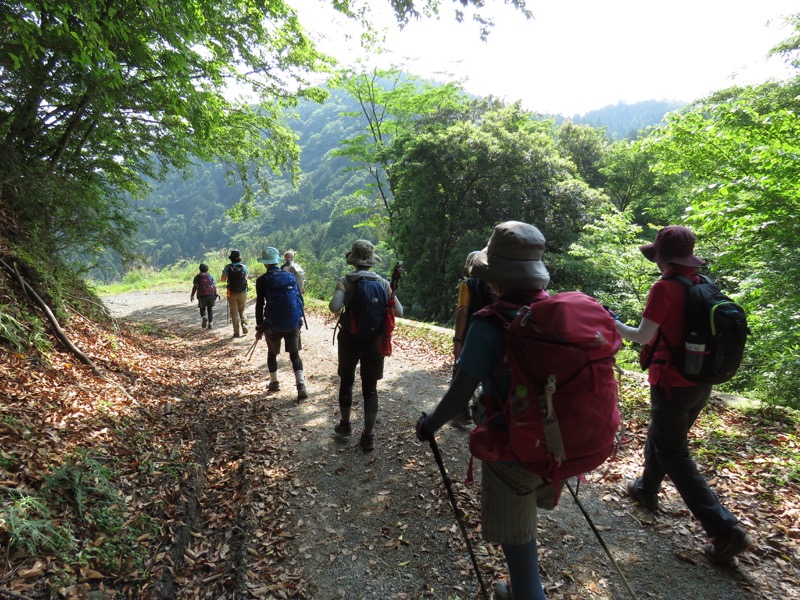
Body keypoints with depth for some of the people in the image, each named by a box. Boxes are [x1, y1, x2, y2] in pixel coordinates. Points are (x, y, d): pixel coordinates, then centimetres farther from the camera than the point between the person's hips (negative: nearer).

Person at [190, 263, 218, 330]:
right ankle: (210, 323, 6)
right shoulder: (211, 276, 7)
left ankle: (204, 317, -16)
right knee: (210, 309, 11)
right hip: (211, 295, 1)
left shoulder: (197, 277, 3)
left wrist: (192, 296, 2)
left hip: (202, 295, -1)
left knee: (202, 309, 14)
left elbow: (194, 287, -3)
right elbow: (214, 286, 2)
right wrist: (215, 295, 7)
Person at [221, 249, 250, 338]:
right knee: (242, 310, 19)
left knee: (234, 312, 7)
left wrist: (224, 272, 13)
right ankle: (244, 325, -1)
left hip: (232, 293, -1)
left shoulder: (228, 267, -8)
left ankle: (236, 332, 6)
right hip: (243, 293, 1)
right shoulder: (243, 266, -5)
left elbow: (223, 279, -3)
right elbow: (246, 277, 4)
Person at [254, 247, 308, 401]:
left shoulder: (262, 280, -4)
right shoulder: (290, 276, 4)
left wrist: (259, 327, 3)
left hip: (273, 324, -2)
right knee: (295, 354, 10)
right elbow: (300, 299, 5)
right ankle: (301, 385, -6)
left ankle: (274, 383, 33)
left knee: (272, 353, 22)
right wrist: (299, 318, 15)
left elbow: (259, 305, -4)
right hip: (293, 323, 2)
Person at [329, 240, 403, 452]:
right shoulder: (383, 282, -3)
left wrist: (333, 301, -3)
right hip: (375, 340, 1)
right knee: (370, 388, 8)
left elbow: (334, 307, -25)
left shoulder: (345, 281, -9)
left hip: (350, 338, -1)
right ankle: (368, 436, 9)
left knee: (346, 381, 20)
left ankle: (345, 424, 34)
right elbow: (399, 312, -3)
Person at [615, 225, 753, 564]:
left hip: (671, 384, -8)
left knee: (673, 454, 5)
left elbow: (643, 336, -17)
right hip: (701, 384, 8)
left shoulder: (664, 288, -19)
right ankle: (647, 490, 44)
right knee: (661, 438, 25)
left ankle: (725, 530, 4)